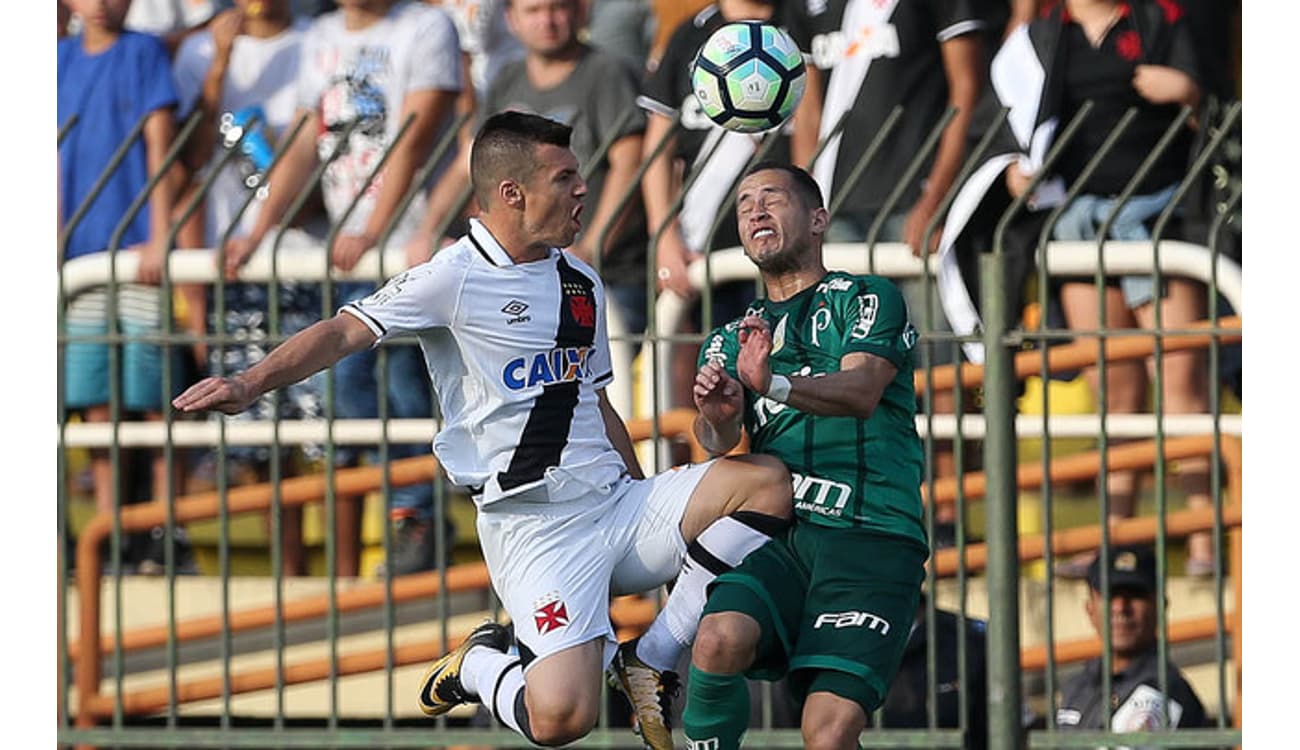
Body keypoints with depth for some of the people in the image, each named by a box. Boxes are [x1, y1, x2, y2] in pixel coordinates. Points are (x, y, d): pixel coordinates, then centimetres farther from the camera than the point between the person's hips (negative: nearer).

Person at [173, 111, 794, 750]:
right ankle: (483, 667, 15)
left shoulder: (581, 284, 17)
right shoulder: (455, 278, -5)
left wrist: (654, 516, 25)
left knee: (767, 482, -12)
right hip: (533, 525, -7)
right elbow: (348, 331, -14)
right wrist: (251, 383, -30)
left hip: (616, 506, 7)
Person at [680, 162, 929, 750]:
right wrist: (718, 415, -21)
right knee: (720, 639, -30)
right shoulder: (731, 340, 24)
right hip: (779, 539, 4)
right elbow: (717, 438, 5)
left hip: (872, 542, -4)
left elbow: (862, 390, -12)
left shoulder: (868, 300, 9)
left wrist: (774, 384, -32)